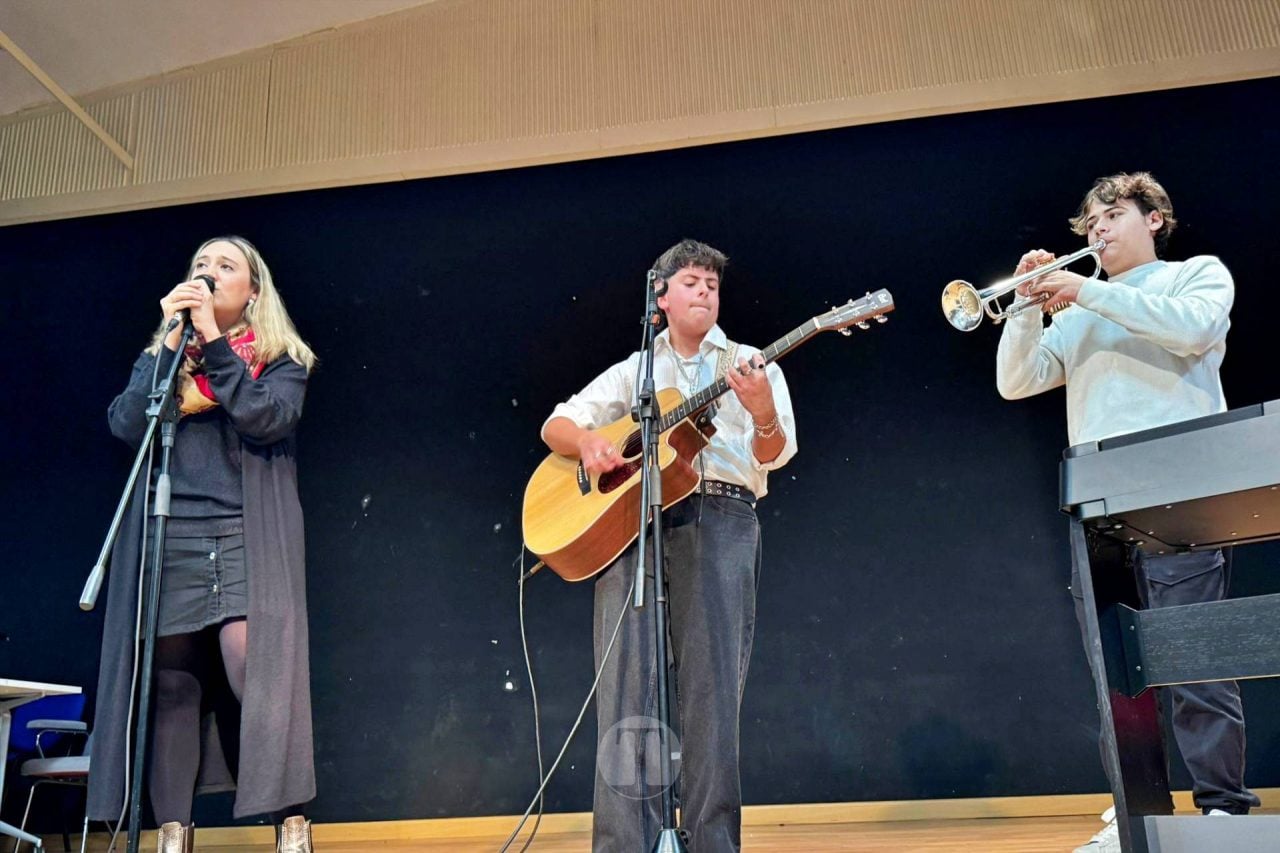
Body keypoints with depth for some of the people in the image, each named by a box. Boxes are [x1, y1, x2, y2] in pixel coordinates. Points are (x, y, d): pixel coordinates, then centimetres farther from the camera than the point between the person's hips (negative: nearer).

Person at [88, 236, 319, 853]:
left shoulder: (281, 360, 11)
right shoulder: (160, 355, 20)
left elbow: (265, 419, -10)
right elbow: (126, 425, 2)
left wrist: (212, 339, -10)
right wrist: (171, 341, -3)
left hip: (246, 537, -3)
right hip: (168, 536, 3)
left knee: (257, 677, -14)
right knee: (168, 683, 0)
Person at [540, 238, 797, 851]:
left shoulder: (752, 366, 18)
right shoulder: (633, 371, 22)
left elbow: (772, 455, 4)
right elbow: (556, 425, 17)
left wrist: (762, 414, -19)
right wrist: (587, 442, -7)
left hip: (719, 519, -1)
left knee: (711, 689, -6)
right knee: (628, 685, -7)